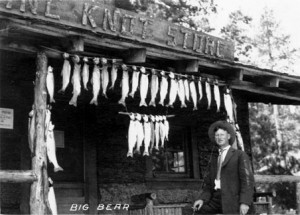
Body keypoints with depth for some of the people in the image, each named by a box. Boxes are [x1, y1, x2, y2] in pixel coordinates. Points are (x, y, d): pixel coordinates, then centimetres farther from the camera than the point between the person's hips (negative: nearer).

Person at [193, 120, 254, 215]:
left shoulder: (240, 155, 7)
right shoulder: (214, 160, 23)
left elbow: (247, 180, -3)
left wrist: (245, 202, -16)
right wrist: (202, 199, -1)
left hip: (232, 200, -4)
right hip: (215, 201, 4)